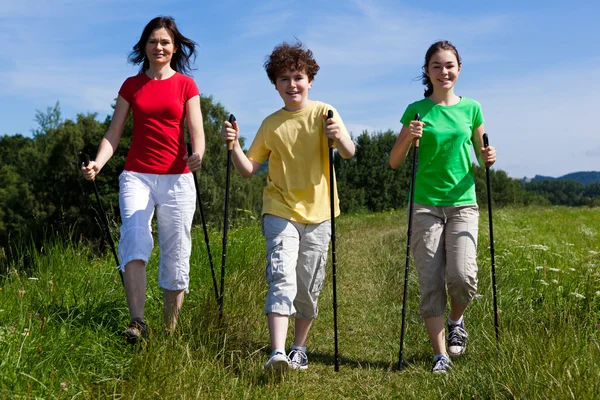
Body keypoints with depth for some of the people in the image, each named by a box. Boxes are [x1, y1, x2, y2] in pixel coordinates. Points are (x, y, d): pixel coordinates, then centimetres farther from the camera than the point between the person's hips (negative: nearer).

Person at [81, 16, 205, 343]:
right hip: (136, 175, 1)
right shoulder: (131, 85, 12)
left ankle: (170, 330, 11)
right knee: (134, 240, -21)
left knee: (176, 255, 0)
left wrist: (197, 155, -24)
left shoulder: (186, 84, 7)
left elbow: (196, 132, -1)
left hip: (177, 178, -1)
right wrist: (97, 163, -10)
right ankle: (137, 323, -24)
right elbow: (113, 133, 8)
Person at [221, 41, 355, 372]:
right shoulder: (271, 124, 5)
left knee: (309, 287, 7)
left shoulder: (323, 113, -1)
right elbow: (248, 169, 4)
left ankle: (299, 348, 24)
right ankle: (277, 353, -23)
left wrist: (339, 137, -36)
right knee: (282, 279, -16)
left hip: (318, 212, 0)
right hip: (280, 211, 0)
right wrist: (234, 145, -14)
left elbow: (349, 154, -15)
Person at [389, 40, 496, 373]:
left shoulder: (471, 108, 7)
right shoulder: (417, 110, 3)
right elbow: (394, 162, 4)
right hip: (426, 205, 0)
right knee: (430, 282, -3)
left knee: (462, 276, -15)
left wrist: (488, 160, -7)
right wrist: (408, 137, -15)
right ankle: (441, 355, 8)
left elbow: (481, 158, 16)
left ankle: (456, 321, 18)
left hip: (463, 203, 1)